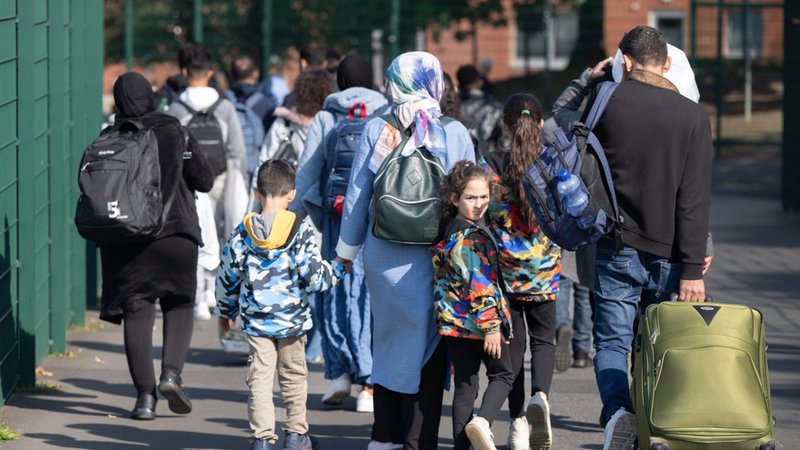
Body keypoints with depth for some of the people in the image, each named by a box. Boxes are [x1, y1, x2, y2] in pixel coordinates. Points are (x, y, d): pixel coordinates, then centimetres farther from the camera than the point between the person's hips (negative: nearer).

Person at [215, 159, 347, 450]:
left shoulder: (242, 233, -3)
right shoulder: (300, 232, -11)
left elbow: (228, 278, 5)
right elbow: (315, 278, -13)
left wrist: (225, 311, 21)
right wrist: (338, 270, 8)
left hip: (256, 321, 1)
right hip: (292, 318, -1)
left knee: (260, 377, 3)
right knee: (293, 376, 15)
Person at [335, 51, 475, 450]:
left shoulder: (377, 130, -2)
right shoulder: (455, 134, -4)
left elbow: (357, 193, 4)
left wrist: (347, 248, 16)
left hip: (384, 254, 1)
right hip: (435, 256, -1)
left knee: (388, 336, 15)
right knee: (428, 344, 5)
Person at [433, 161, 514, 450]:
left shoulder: (449, 231, 10)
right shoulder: (474, 236, -17)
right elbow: (479, 284, -22)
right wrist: (491, 325, -21)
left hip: (453, 321, 7)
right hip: (479, 319, -7)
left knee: (465, 383, 10)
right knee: (502, 374, 10)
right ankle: (482, 421, -13)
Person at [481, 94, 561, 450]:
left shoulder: (491, 166, -7)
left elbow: (478, 216, -6)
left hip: (504, 269, 0)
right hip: (544, 269, 0)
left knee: (513, 343, 11)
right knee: (543, 339, 13)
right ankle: (540, 394, -16)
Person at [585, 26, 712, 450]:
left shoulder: (608, 101, -3)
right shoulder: (693, 116, -2)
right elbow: (694, 199, -6)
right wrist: (693, 268, -6)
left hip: (616, 250, -1)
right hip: (666, 253, 1)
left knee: (611, 340, 1)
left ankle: (618, 411, -24)